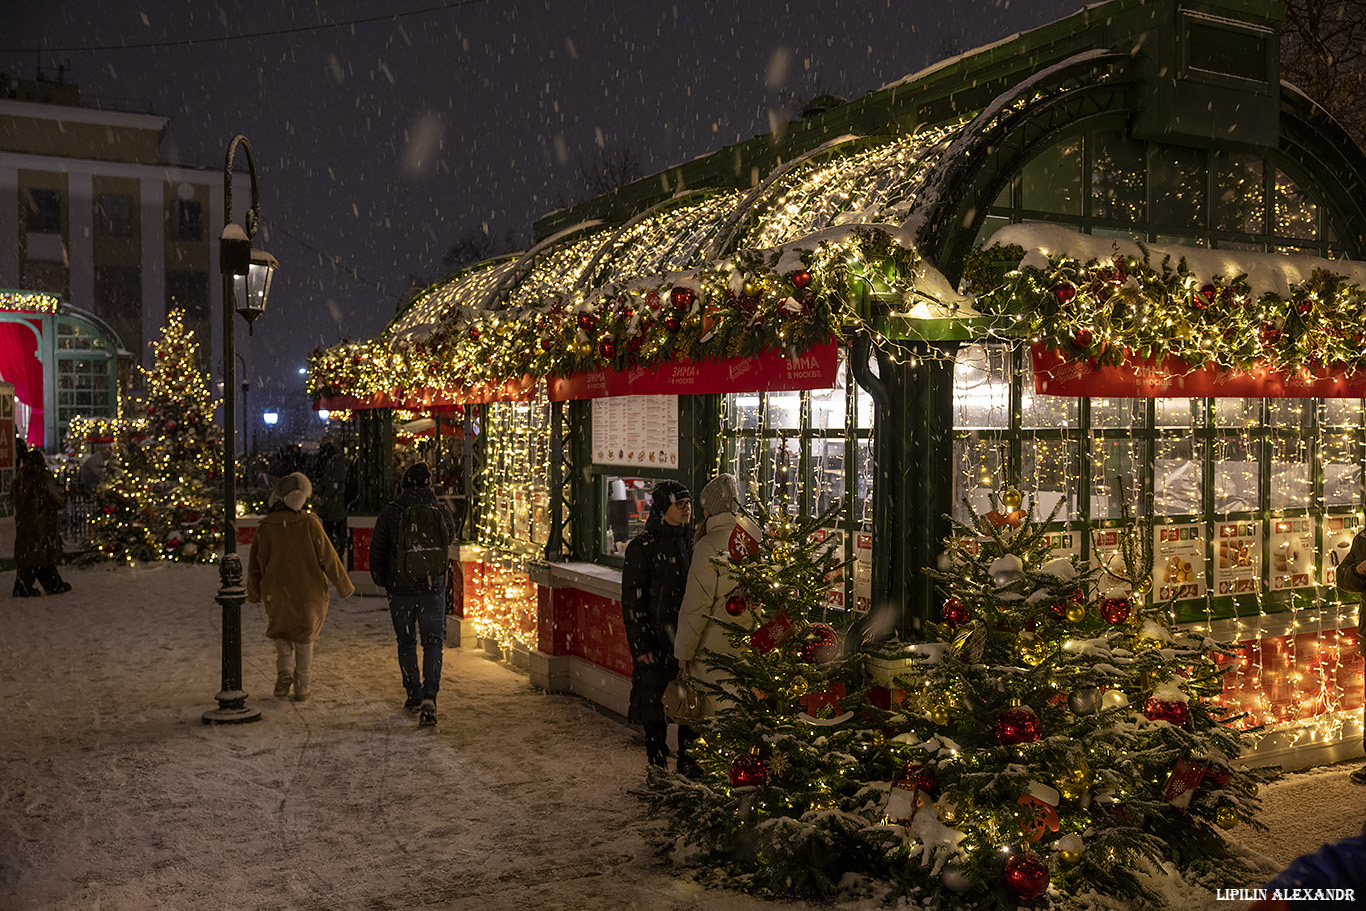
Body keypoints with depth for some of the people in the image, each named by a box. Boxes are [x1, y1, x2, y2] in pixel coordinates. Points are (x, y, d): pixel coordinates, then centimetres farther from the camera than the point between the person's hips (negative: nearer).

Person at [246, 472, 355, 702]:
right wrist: (344, 585, 1)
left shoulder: (265, 527, -7)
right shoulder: (309, 523, -13)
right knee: (304, 639, 15)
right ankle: (303, 687, 17)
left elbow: (256, 563, 2)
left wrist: (254, 593, 19)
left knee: (281, 633, 23)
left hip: (278, 594, 1)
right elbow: (327, 557, -10)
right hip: (309, 592, -1)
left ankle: (285, 670, 1)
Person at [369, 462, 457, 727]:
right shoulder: (442, 511, -5)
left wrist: (381, 581, 14)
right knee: (433, 644, 5)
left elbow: (376, 551, -2)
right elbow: (450, 537, 15)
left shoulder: (390, 512, -9)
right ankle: (429, 697, -11)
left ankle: (414, 695, 23)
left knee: (406, 643, 16)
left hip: (401, 590, 0)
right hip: (434, 590, 1)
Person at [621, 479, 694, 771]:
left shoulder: (692, 543, 8)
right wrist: (641, 645, -12)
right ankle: (657, 764, 18)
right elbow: (631, 600, -8)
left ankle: (689, 766, 20)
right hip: (657, 639, -4)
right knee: (656, 705, 4)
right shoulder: (642, 547, -8)